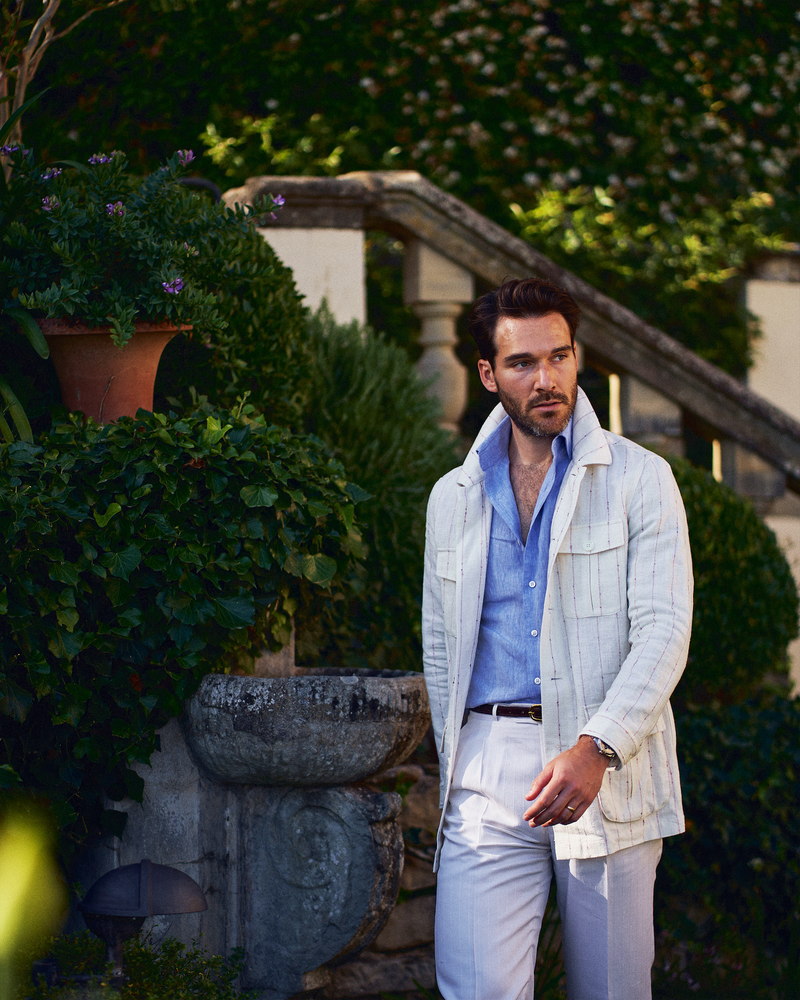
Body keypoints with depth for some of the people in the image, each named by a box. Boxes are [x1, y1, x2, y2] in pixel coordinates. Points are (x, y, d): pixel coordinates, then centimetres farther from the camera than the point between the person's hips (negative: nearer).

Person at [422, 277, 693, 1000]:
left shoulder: (640, 480, 3)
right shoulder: (453, 497, 15)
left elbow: (663, 630, -6)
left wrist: (595, 750, -19)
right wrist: (458, 768, 12)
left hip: (609, 772, -2)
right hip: (489, 768, 2)